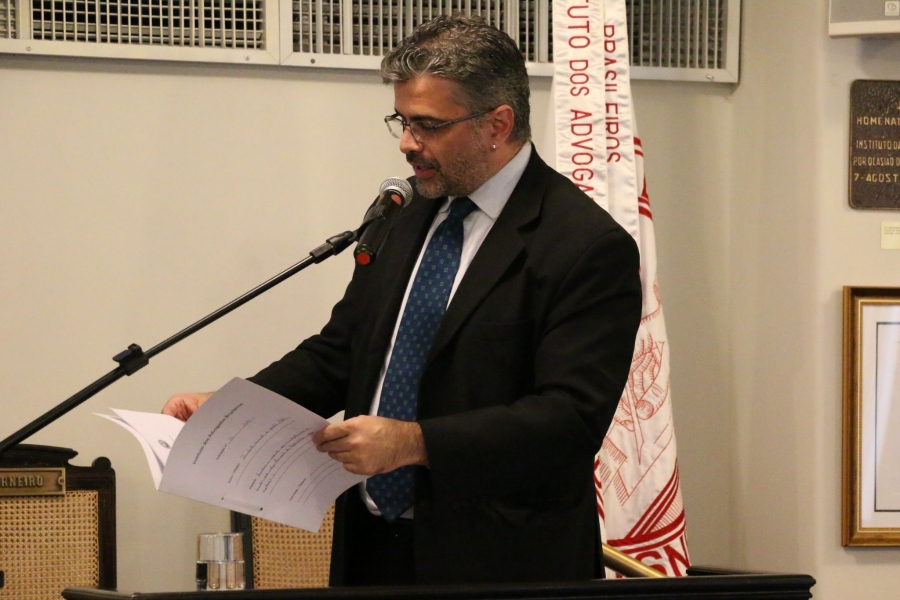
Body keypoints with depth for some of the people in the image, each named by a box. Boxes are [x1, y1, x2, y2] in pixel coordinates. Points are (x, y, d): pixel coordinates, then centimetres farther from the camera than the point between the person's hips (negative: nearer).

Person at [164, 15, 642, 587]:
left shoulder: (588, 247, -14)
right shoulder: (406, 219, 11)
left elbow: (571, 418, -21)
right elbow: (338, 353, 15)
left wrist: (414, 443, -29)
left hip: (500, 564, -6)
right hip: (373, 549, 6)